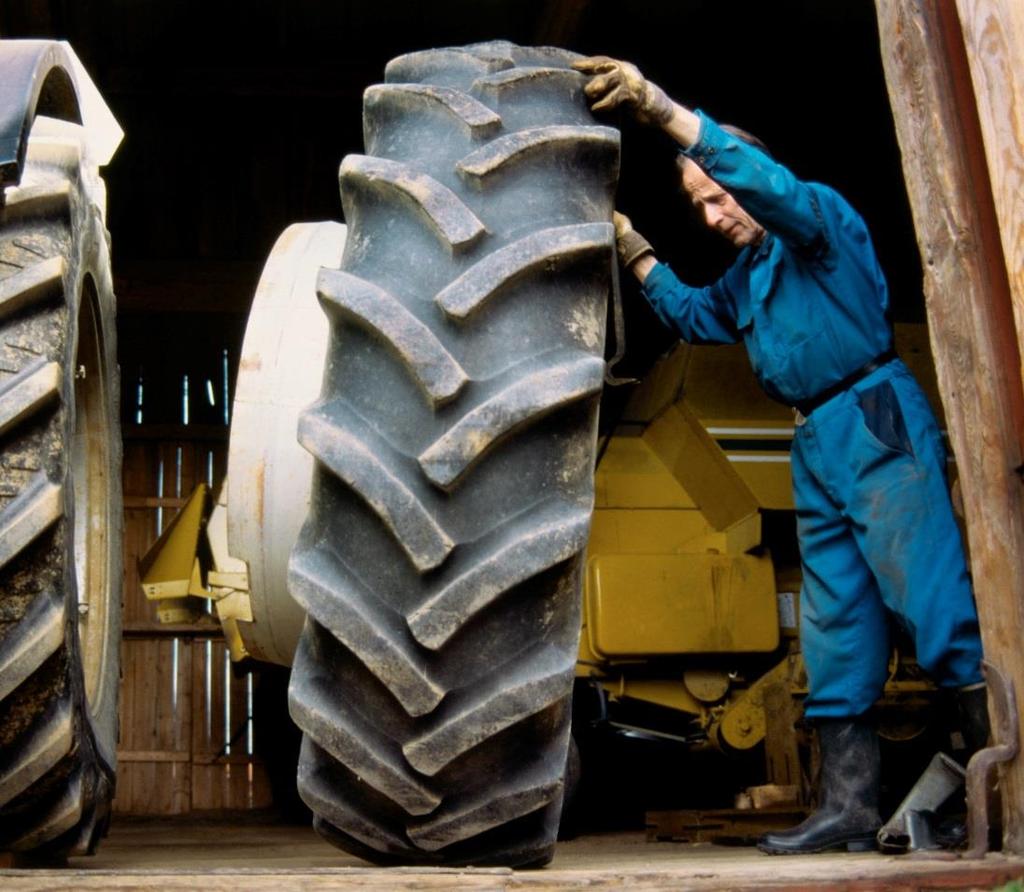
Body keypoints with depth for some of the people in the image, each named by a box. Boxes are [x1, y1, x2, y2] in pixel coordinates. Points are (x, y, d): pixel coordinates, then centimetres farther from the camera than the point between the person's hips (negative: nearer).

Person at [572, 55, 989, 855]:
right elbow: (693, 316, 34)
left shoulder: (823, 217, -2)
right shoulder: (749, 273, 23)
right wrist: (633, 247, 23)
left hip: (875, 421, -9)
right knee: (835, 627, 5)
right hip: (817, 445, 9)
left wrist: (661, 108, -29)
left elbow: (771, 183, -22)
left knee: (929, 593, -17)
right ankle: (850, 806, 6)